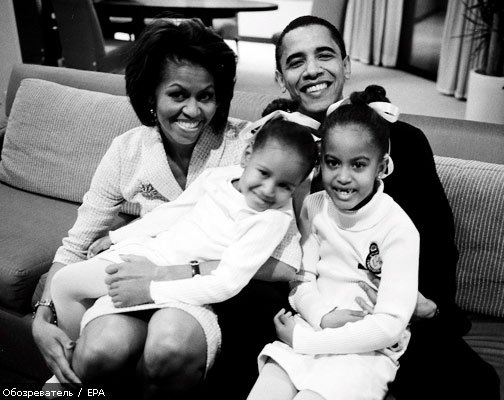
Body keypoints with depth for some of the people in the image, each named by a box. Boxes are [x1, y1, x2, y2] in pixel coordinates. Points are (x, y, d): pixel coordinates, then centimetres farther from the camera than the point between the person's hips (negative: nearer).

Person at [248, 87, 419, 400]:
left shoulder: (399, 229, -13)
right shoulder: (314, 206, 2)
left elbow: (391, 325, -16)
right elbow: (302, 278, 4)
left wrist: (302, 338, -16)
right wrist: (322, 316, -18)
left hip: (367, 350, -3)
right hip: (311, 327, 4)